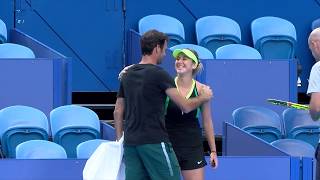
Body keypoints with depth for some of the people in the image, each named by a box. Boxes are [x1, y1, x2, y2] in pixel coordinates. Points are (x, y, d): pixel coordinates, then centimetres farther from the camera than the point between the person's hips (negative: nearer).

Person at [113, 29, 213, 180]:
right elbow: (186, 107, -8)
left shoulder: (127, 75, 13)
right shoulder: (158, 74, -9)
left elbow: (118, 112, 17)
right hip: (154, 142, -7)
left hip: (130, 143, 7)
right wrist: (203, 97, 10)